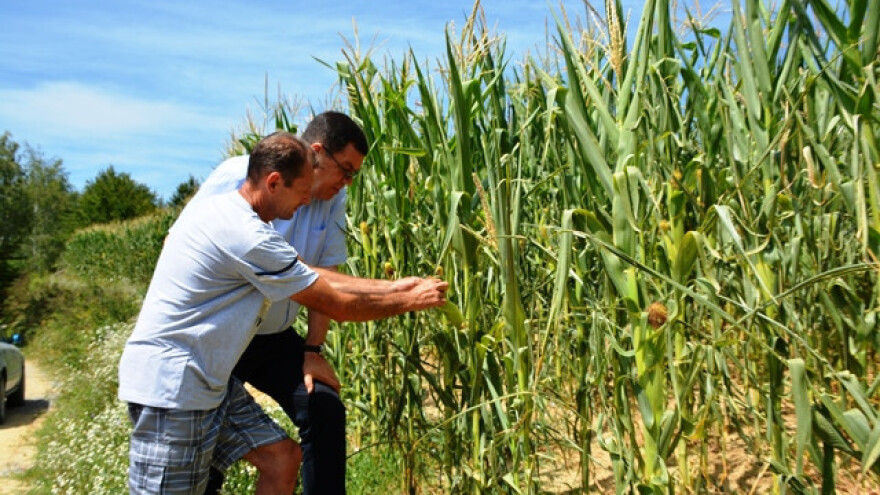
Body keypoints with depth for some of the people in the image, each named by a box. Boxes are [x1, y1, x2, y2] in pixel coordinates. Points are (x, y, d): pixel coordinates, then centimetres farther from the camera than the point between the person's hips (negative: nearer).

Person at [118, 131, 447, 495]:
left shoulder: (215, 207, 7)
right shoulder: (250, 238, -23)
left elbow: (311, 277, 9)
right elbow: (339, 307, -16)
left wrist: (393, 287, 8)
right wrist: (410, 302, -1)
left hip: (207, 381, 10)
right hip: (170, 386, -10)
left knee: (282, 458, 8)